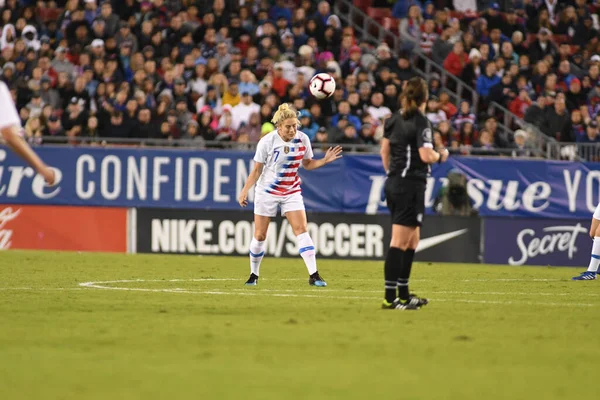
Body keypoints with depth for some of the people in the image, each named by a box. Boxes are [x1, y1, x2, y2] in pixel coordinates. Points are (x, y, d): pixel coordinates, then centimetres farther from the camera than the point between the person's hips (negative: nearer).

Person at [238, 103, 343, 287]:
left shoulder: (303, 139, -6)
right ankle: (253, 275, 21)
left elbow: (307, 163, 8)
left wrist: (325, 160, -8)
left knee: (301, 229, -13)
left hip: (291, 192, 2)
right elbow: (257, 169, -6)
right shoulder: (267, 142, -14)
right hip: (267, 192, -2)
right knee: (260, 235, 2)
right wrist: (245, 190, -11)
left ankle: (314, 275, -16)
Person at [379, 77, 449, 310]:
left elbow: (384, 150, 17)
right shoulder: (421, 122, -14)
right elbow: (426, 156, -20)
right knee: (399, 242, -7)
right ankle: (390, 297, -8)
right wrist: (441, 155, 0)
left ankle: (404, 294, 19)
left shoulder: (394, 119, 10)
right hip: (411, 186, -8)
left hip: (393, 183, 8)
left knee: (412, 240, 16)